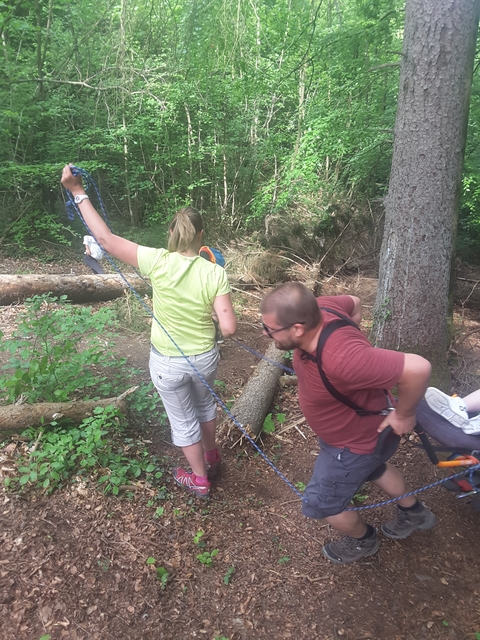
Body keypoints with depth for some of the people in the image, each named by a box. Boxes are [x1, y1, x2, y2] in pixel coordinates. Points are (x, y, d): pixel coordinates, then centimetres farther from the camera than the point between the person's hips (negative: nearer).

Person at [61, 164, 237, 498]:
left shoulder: (158, 262, -22)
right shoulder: (215, 273, -18)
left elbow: (106, 238, -16)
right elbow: (229, 328, -21)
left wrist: (78, 192, -9)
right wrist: (212, 327, 2)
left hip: (167, 362, -2)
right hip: (205, 358, 2)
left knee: (184, 420, 20)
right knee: (205, 404, 31)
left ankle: (199, 479, 39)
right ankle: (211, 457, 54)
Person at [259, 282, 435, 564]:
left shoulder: (342, 359, -47)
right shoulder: (317, 309, -23)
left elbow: (418, 368, -43)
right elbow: (354, 303, -1)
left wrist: (404, 415, -28)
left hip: (357, 440, -8)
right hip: (359, 421, 8)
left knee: (321, 504, 14)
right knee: (374, 467, 34)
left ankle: (363, 541, 46)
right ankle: (414, 513, 62)